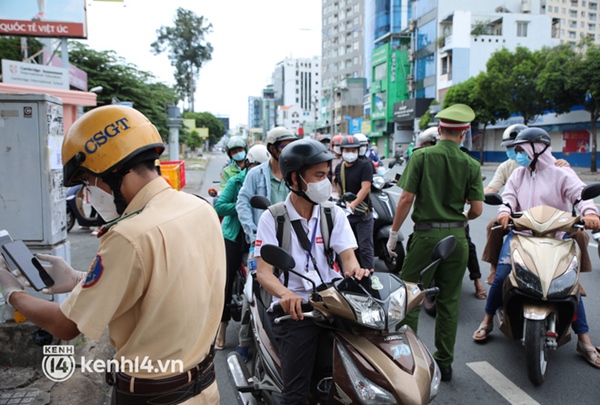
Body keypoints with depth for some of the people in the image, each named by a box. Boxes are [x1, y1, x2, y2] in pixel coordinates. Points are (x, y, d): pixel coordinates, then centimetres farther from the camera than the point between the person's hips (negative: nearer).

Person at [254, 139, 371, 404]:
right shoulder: (272, 218, -1)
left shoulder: (334, 214, 9)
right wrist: (286, 294, -29)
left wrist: (355, 270, -26)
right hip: (294, 308, -3)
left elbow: (348, 255, -1)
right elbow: (263, 272, -8)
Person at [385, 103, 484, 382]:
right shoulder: (471, 165, 0)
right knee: (449, 301, 12)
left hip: (426, 235, -3)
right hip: (456, 237, 3)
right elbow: (477, 209, -1)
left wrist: (394, 232, -1)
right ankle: (444, 363, 23)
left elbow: (406, 197, -10)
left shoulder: (421, 156, -6)